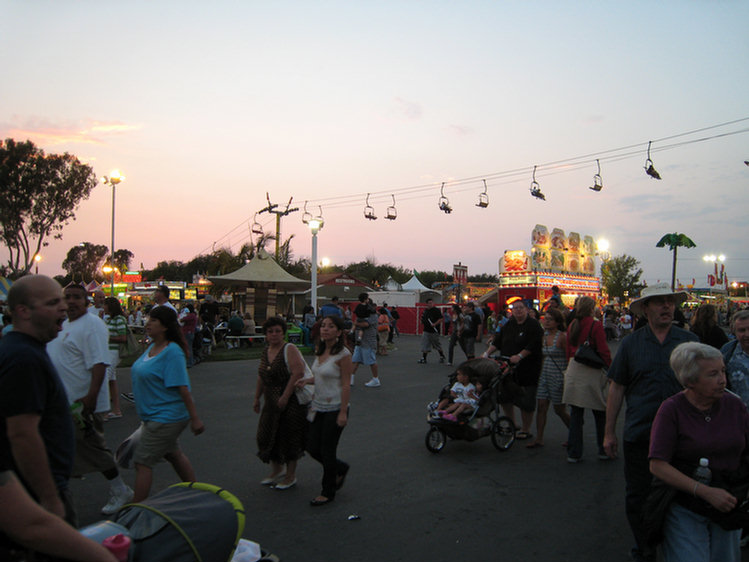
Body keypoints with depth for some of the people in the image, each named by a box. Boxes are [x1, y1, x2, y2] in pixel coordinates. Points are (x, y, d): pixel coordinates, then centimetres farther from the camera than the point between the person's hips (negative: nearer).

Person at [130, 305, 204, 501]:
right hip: (155, 416, 10)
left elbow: (182, 388, -23)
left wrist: (195, 419, -22)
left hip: (165, 417, -10)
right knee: (173, 454, 22)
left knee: (142, 462, -6)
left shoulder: (172, 352, -20)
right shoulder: (152, 347, 8)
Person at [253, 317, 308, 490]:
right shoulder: (266, 351, 9)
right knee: (268, 434, 11)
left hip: (291, 400, -7)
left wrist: (285, 396, -25)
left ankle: (291, 476, 17)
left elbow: (298, 373, -24)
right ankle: (277, 471, 31)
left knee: (289, 436, 1)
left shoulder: (289, 349, -14)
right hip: (271, 401, 7)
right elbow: (261, 377, 18)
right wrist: (257, 398, 16)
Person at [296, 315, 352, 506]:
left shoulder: (343, 354, -16)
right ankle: (340, 469, 37)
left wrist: (343, 413, -18)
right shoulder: (319, 351, 7)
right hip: (319, 407, 8)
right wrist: (306, 380, 1)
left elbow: (346, 385, -16)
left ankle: (328, 492, 22)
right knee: (313, 448, 10)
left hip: (334, 409, -7)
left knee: (327, 451, 3)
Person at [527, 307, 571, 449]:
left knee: (560, 410, 4)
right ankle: (539, 438, 7)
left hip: (558, 376, -7)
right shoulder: (543, 336, 9)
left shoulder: (562, 337, -12)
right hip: (544, 375, 7)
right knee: (541, 406, 2)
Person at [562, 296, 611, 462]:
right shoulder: (595, 325, -9)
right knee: (600, 413, 10)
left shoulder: (572, 326, 7)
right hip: (591, 372, -5)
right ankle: (603, 450, 18)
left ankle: (574, 453, 10)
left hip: (573, 372, 5)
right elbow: (604, 352, -11)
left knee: (575, 413, 8)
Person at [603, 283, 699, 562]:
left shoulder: (689, 341, 1)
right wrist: (609, 432, 3)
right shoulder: (631, 343, 1)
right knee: (637, 496, 9)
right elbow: (616, 388, 3)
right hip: (638, 434, 0)